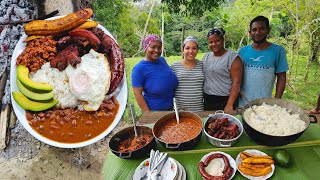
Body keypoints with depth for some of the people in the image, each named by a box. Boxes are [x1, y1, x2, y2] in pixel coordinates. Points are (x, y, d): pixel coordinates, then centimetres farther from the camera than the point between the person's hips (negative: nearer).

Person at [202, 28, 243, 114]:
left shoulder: (233, 57, -10)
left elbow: (236, 82, -14)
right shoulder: (206, 56, 7)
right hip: (207, 100, 5)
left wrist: (229, 105, -19)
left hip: (225, 100, -5)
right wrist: (202, 96, 7)